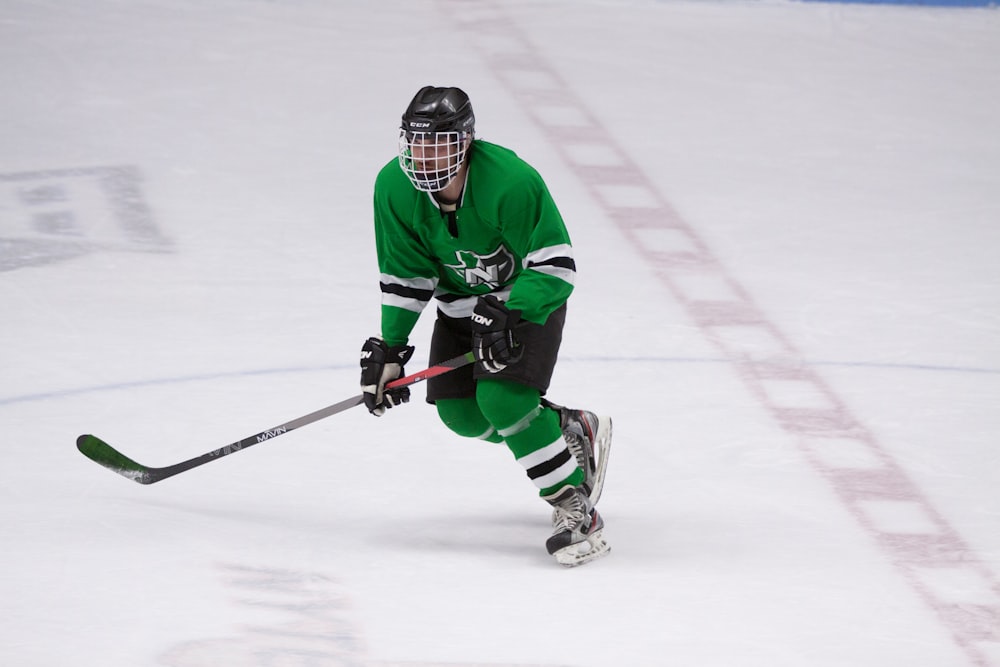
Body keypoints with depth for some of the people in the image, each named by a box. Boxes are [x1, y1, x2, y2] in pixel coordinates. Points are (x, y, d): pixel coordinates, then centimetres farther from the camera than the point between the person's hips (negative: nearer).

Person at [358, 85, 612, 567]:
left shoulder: (510, 180, -32)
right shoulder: (395, 187, -16)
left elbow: (554, 265, -27)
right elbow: (404, 275, -5)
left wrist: (510, 316, -37)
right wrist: (389, 348, -9)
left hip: (530, 297, -6)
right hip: (461, 300, 6)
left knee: (502, 397, -25)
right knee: (461, 414, -4)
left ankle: (574, 508, -17)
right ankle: (574, 430, 19)